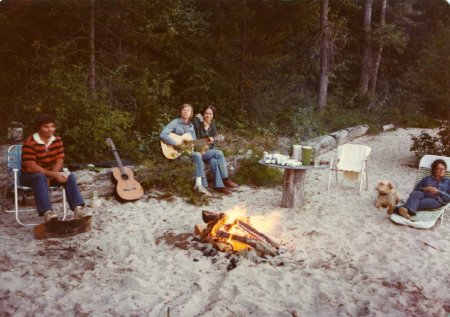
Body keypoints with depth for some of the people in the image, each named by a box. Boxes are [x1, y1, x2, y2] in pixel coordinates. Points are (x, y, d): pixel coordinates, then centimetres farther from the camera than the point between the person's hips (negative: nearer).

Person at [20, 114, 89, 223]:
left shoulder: (57, 140, -2)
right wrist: (53, 174, -34)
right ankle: (47, 213, -52)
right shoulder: (29, 143, -20)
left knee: (70, 176, -21)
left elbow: (59, 161, -5)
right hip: (30, 176, -5)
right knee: (41, 178, -39)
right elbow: (30, 167, -26)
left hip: (50, 174, 5)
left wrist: (50, 177, -22)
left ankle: (78, 209, -36)